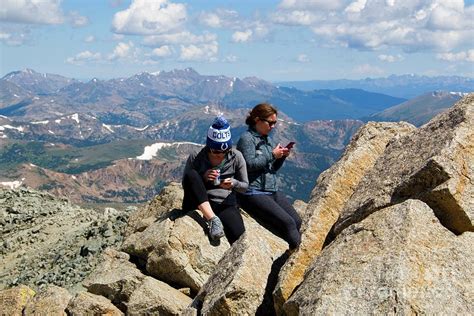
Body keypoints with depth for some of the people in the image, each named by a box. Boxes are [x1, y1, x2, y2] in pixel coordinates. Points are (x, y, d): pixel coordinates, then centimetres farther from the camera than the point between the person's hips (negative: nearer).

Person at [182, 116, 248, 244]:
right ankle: (212, 219, -32)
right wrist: (202, 178, -20)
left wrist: (234, 183, -18)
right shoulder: (196, 157, -6)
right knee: (191, 174, -30)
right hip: (199, 205, 1)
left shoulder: (236, 157, -2)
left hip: (225, 205, -1)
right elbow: (185, 184, -1)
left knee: (240, 238, -32)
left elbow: (245, 186, 5)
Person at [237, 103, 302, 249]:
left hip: (272, 191, 8)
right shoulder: (247, 138, -6)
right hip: (253, 193, -8)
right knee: (287, 223, -20)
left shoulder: (268, 140, 18)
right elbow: (250, 164, -19)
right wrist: (272, 155, -13)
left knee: (297, 222, -7)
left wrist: (282, 157, 2)